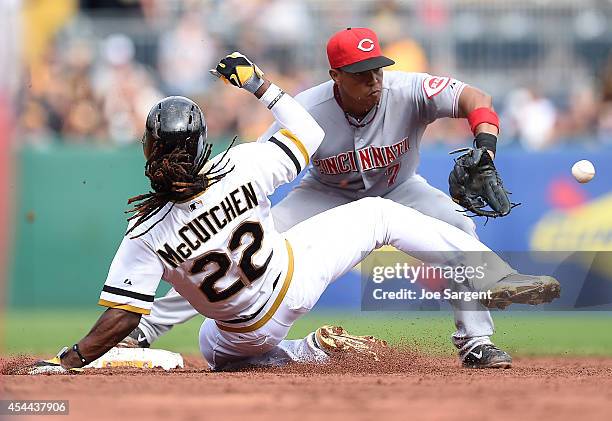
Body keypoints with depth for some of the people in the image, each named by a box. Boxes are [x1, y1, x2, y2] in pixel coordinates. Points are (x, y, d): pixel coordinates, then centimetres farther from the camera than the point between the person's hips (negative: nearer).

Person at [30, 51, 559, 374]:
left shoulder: (145, 235, -28)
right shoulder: (241, 168, -27)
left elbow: (119, 318, -27)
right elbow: (309, 134, -8)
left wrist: (66, 362, -19)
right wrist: (260, 84, -1)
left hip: (246, 336, 0)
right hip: (296, 278, 0)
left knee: (215, 348, 37)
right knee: (379, 214, 16)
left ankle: (311, 352, 11)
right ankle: (497, 275, 15)